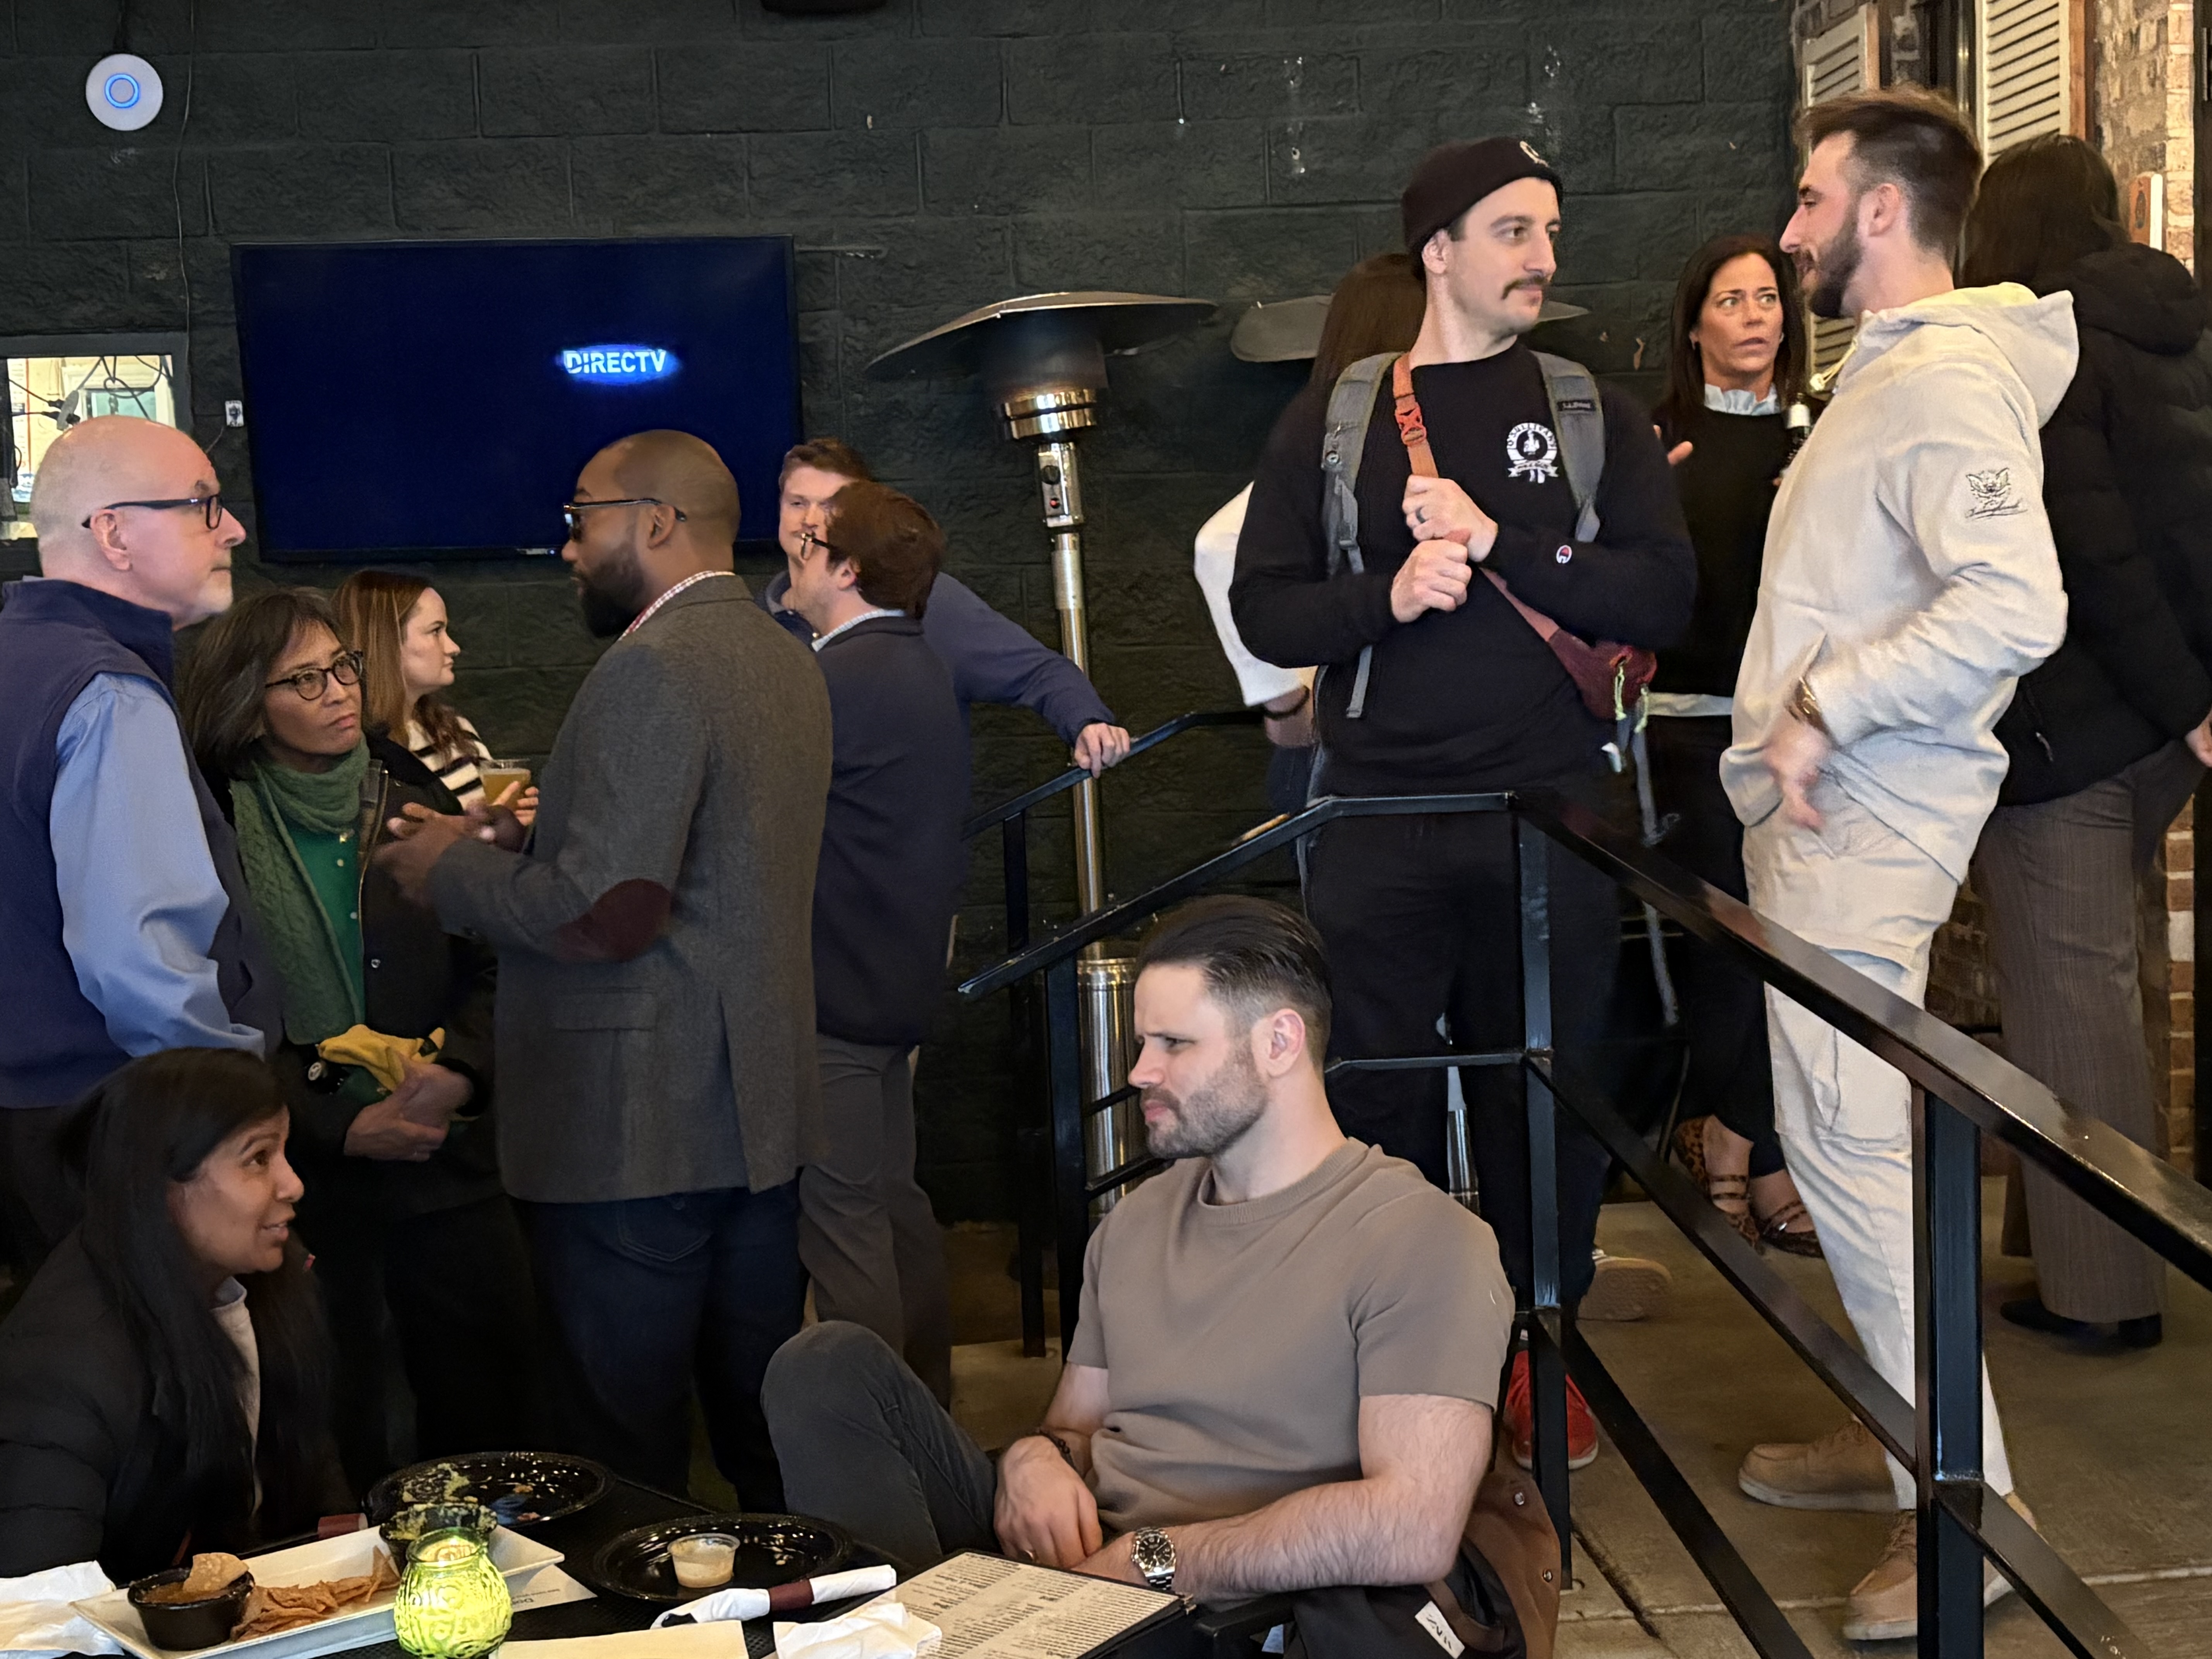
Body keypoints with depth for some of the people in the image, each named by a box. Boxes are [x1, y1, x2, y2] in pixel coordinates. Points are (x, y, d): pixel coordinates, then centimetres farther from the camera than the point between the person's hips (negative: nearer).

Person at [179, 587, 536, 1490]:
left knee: (490, 1404, 6)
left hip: (446, 1157, 3)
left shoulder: (414, 801, 7)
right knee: (340, 1425, 4)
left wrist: (459, 1073, -10)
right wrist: (340, 1127, -14)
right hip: (308, 1174, -3)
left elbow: (490, 964, 8)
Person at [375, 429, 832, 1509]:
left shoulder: (651, 668, -17)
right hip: (757, 1112, 10)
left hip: (634, 1134, -9)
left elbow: (609, 914, -24)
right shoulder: (785, 658, 13)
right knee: (761, 1411, 18)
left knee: (624, 1443, 0)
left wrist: (453, 871, -8)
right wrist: (509, 844, 14)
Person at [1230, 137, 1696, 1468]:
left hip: (1552, 809, 0)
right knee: (1379, 1095, 4)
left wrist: (1498, 544, -12)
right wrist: (1388, 595, -15)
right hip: (1379, 812, 0)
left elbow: (1665, 596, -3)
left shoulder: (1593, 412, 8)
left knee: (1548, 1087, 7)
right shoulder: (1334, 419, 8)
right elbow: (1266, 608, 3)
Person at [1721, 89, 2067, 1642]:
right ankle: (1909, 1435, 28)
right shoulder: (1891, 372, 17)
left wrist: (1828, 707, -23)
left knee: (1856, 1146, -9)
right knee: (1849, 1136, 16)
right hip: (1829, 815, 11)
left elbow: (2013, 606, -30)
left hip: (1860, 825, -11)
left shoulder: (1948, 384, -16)